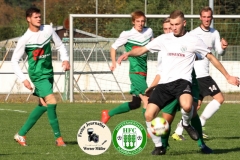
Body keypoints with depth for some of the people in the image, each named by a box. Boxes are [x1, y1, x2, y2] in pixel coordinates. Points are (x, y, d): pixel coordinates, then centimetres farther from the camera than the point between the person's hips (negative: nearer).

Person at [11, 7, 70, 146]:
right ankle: (58, 137, -12)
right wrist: (23, 79, -15)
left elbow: (60, 46, 12)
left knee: (43, 106, 11)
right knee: (52, 102, -19)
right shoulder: (24, 39, -12)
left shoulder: (48, 30, 0)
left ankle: (21, 135, 22)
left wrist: (65, 59, -6)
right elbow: (14, 60, -6)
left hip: (49, 73, 6)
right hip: (38, 75, -6)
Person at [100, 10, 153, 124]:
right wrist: (113, 63, -5)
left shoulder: (149, 32, 6)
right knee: (147, 101, -16)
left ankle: (108, 114, 28)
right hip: (136, 72, -7)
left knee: (135, 103, 13)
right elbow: (114, 47, 4)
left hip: (144, 71, 7)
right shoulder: (127, 35, -7)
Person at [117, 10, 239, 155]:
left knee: (187, 106, -36)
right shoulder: (164, 39, 11)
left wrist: (228, 76, 15)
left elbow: (211, 57, 13)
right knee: (149, 115, -11)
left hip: (182, 81, -3)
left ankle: (186, 123, 1)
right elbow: (142, 50, 14)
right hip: (164, 83, 3)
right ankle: (158, 146, 12)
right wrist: (128, 53, -7)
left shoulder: (194, 41, 4)